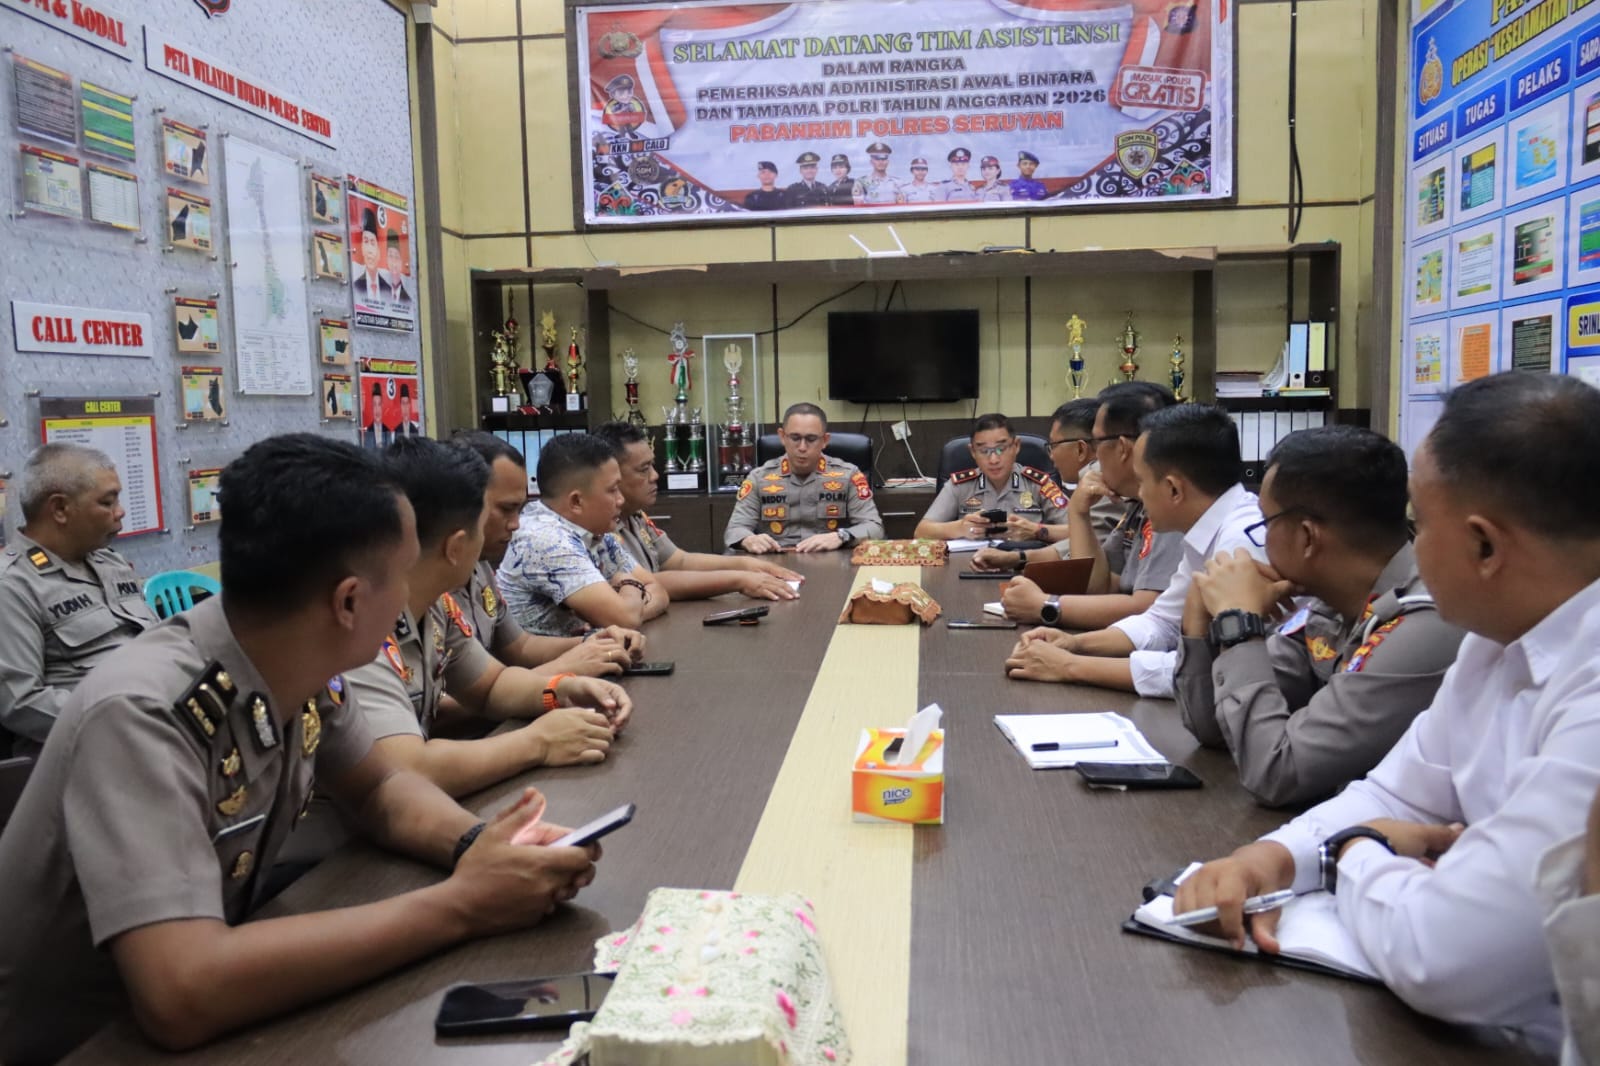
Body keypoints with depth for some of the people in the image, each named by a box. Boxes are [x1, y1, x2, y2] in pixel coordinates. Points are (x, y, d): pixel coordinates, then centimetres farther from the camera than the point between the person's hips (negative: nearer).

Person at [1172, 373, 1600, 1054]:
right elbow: (1399, 797, 8)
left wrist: (1356, 854, -10)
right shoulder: (1506, 635, 1)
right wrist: (1273, 856, -10)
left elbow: (1439, 961, -31)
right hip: (1483, 1018, 7)